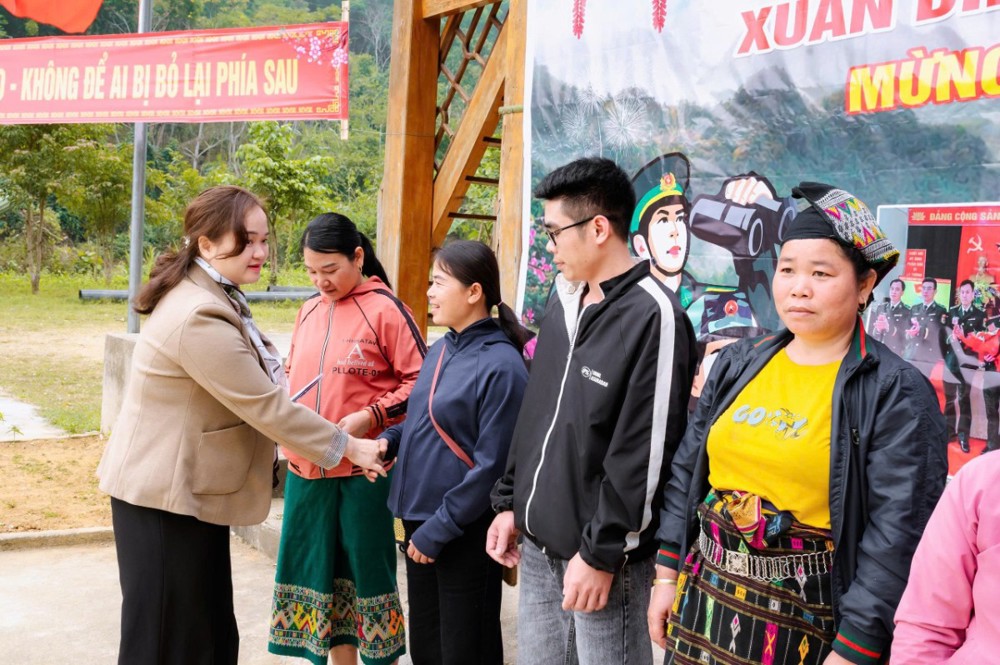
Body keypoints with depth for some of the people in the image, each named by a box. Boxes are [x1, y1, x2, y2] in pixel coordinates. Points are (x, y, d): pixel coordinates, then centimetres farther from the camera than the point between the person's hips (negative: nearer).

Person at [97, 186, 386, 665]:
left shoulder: (214, 298, 9)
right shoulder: (200, 318, -25)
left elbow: (251, 394, 15)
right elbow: (265, 406, -23)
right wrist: (348, 447, -15)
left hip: (193, 488, 10)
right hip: (165, 495, -10)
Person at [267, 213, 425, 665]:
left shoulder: (384, 309, -9)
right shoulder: (309, 311, 11)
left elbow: (420, 382, -10)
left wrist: (369, 416, -18)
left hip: (361, 470, -6)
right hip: (306, 469, 6)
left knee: (367, 571, 5)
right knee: (321, 572, 14)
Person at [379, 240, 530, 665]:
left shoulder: (500, 366, -18)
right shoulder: (441, 349, 7)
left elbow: (491, 467, -19)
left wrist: (439, 528, -16)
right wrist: (390, 440, -1)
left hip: (466, 533, -8)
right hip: (419, 520, 8)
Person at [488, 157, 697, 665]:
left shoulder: (652, 316, -17)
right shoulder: (565, 300, 9)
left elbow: (642, 456, -19)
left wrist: (600, 553, -16)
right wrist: (510, 503, 14)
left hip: (601, 556, -8)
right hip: (539, 547, 8)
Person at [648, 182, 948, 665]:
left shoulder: (897, 394, -11)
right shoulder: (737, 364, 5)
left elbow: (898, 536, -15)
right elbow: (686, 471, 11)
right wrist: (666, 575, 8)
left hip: (806, 623, -5)